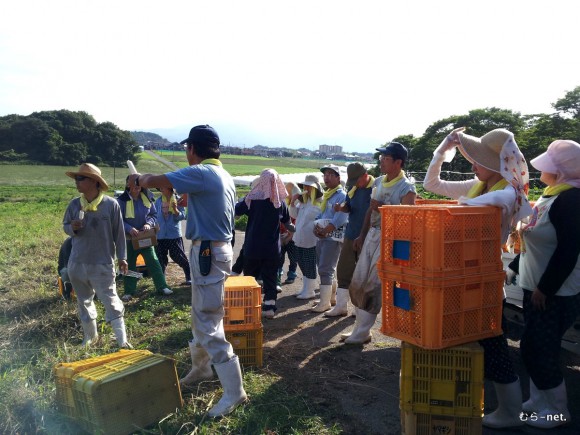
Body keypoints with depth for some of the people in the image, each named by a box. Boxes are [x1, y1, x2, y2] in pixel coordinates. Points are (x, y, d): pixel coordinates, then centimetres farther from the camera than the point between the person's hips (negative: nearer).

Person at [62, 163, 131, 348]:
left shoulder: (111, 204, -10)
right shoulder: (74, 204, 0)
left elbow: (119, 233, -3)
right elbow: (65, 226, 13)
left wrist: (122, 257, -3)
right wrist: (72, 228, -12)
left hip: (102, 264, -5)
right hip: (77, 263, 5)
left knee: (111, 302, -2)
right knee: (83, 302, 18)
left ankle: (122, 341, 3)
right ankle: (90, 336, 35)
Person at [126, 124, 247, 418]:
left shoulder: (202, 173, -18)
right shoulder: (224, 176, 12)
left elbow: (156, 181, -15)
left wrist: (138, 179, 8)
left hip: (208, 253, -10)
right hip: (215, 249, 10)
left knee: (209, 324, -6)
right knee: (200, 316, 23)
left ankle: (234, 392, 1)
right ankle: (201, 368, 41)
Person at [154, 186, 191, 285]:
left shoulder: (177, 200, -8)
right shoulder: (158, 201, 2)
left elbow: (182, 216, -11)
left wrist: (175, 210, -28)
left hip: (174, 234, -4)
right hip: (160, 235, 4)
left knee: (179, 257, 1)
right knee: (161, 259, 12)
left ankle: (189, 277, 15)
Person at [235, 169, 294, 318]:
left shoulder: (252, 199, -8)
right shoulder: (280, 202, -1)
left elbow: (235, 211, 0)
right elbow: (288, 224, 8)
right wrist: (296, 230, 28)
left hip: (252, 247, -1)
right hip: (272, 249, 2)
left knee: (250, 277, 12)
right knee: (270, 278, 10)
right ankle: (269, 307, 10)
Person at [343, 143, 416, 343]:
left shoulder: (407, 188, -13)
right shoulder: (378, 182, 11)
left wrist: (381, 208, -19)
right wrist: (361, 235, 17)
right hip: (371, 235, 8)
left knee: (373, 286, -4)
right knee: (357, 283, 9)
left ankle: (362, 332, 10)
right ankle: (360, 328, 23)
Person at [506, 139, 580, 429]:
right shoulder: (550, 196, 11)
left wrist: (545, 289, -21)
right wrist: (513, 267, 20)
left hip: (554, 293, -9)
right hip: (535, 288, 9)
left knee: (537, 349, -1)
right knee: (534, 347, 16)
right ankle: (538, 402, 31)